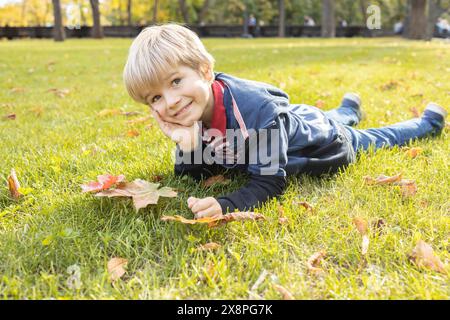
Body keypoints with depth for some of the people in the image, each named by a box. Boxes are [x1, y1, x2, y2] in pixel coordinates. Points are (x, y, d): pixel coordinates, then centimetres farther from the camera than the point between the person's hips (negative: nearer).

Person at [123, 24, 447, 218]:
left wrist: (225, 205, -59)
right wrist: (187, 147, -40)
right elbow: (194, 176, -18)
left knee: (375, 141, 26)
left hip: (327, 145, -5)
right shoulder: (190, 115, -27)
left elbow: (270, 182, -41)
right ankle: (349, 109, 70)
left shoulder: (253, 106, -46)